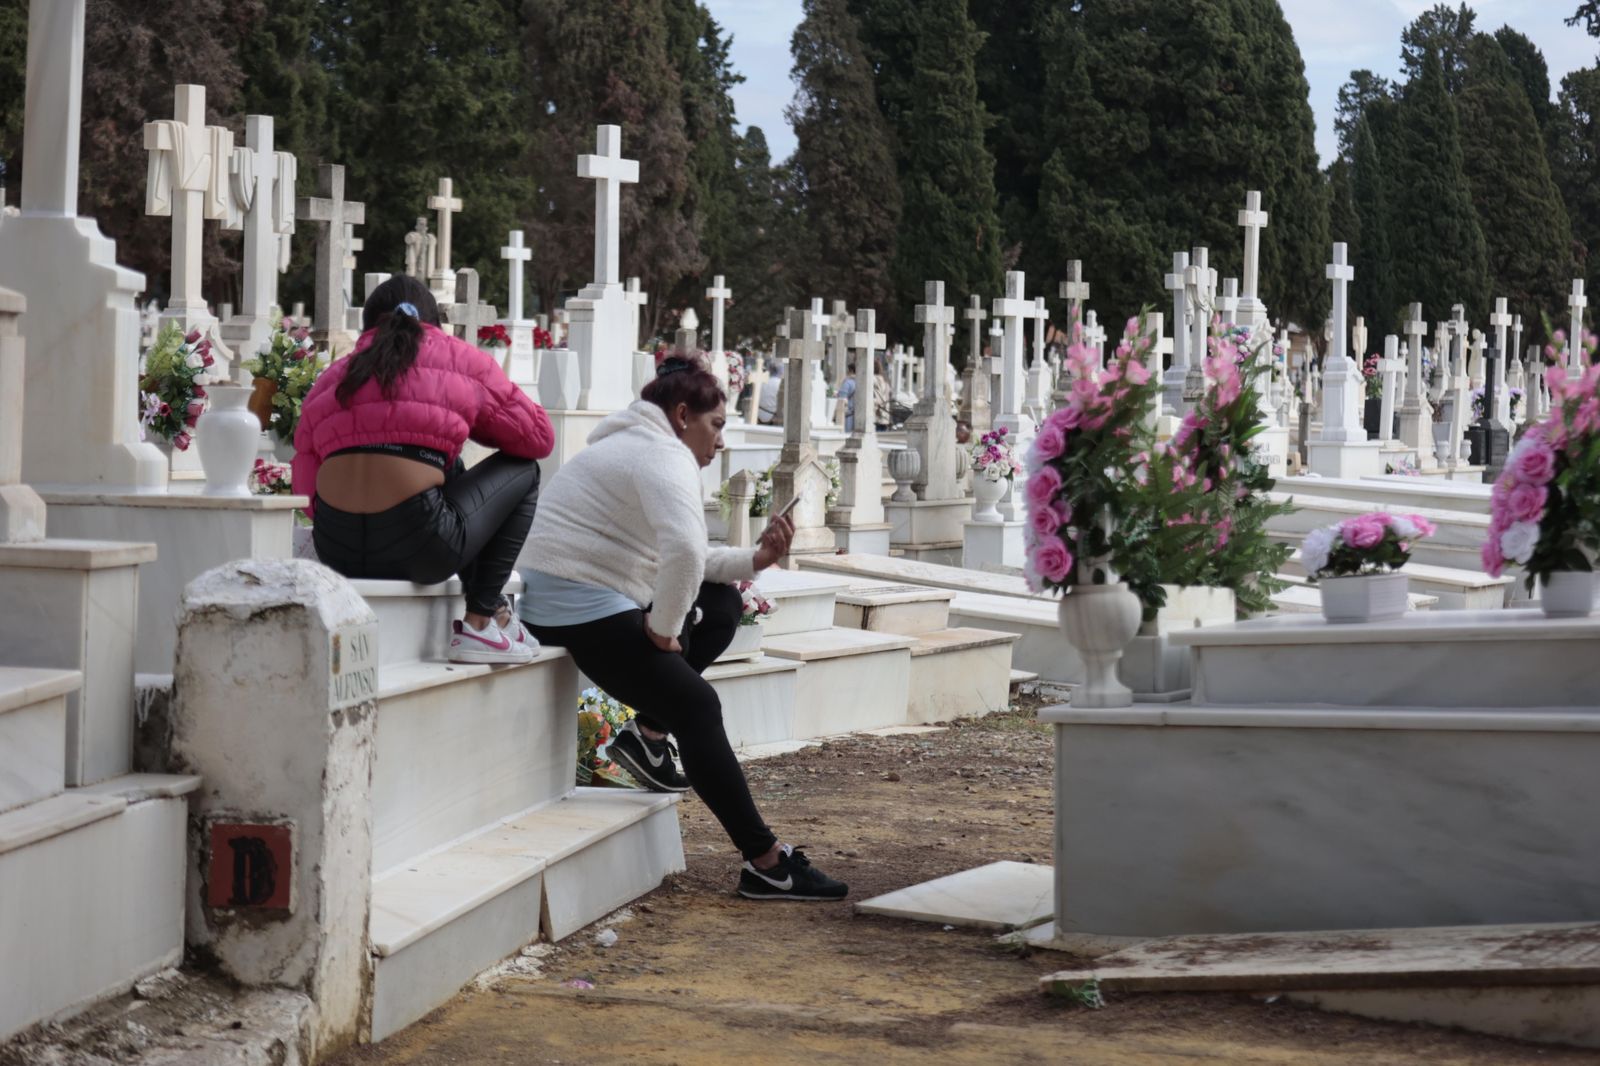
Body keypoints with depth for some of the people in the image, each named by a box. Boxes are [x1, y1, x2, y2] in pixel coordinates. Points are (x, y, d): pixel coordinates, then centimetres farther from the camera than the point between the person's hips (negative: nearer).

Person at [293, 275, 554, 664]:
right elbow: (539, 435, 17)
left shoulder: (334, 376, 21)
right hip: (415, 542, -5)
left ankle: (489, 603, 36)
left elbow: (306, 493, 14)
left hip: (336, 553, 5)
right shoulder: (461, 360, 12)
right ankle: (482, 622, 13)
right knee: (523, 472, 22)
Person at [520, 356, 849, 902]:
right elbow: (684, 553, -33)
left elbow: (675, 559, 20)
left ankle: (647, 734, 9)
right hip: (584, 611, -11)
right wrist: (663, 630, -19)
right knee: (696, 706, -10)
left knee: (722, 606, 18)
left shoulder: (639, 446, 20)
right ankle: (766, 864, -10)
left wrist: (755, 558, 7)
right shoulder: (666, 457, -14)